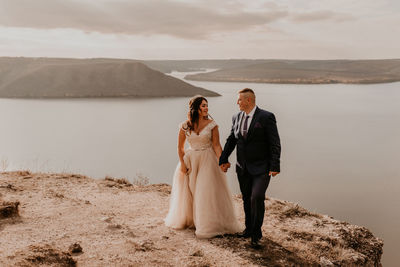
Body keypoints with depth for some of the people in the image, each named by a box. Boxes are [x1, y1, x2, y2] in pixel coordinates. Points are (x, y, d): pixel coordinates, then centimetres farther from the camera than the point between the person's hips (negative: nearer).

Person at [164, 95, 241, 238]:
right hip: (190, 160, 2)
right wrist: (182, 164, -2)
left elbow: (216, 145, -8)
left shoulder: (211, 124, -7)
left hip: (208, 160, -2)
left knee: (207, 191, -3)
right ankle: (188, 220, 36)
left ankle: (209, 225, 12)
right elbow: (180, 147, 4)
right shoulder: (185, 126, -5)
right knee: (189, 191, 14)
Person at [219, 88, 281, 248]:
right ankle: (249, 228, 32)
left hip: (261, 168, -6)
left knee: (257, 198, -16)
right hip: (243, 168, 6)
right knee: (247, 199, 14)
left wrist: (274, 166, -17)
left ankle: (256, 234, 0)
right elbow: (231, 140, 16)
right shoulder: (236, 118, 7)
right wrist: (223, 159, 12)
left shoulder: (266, 117, -11)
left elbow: (275, 143, -12)